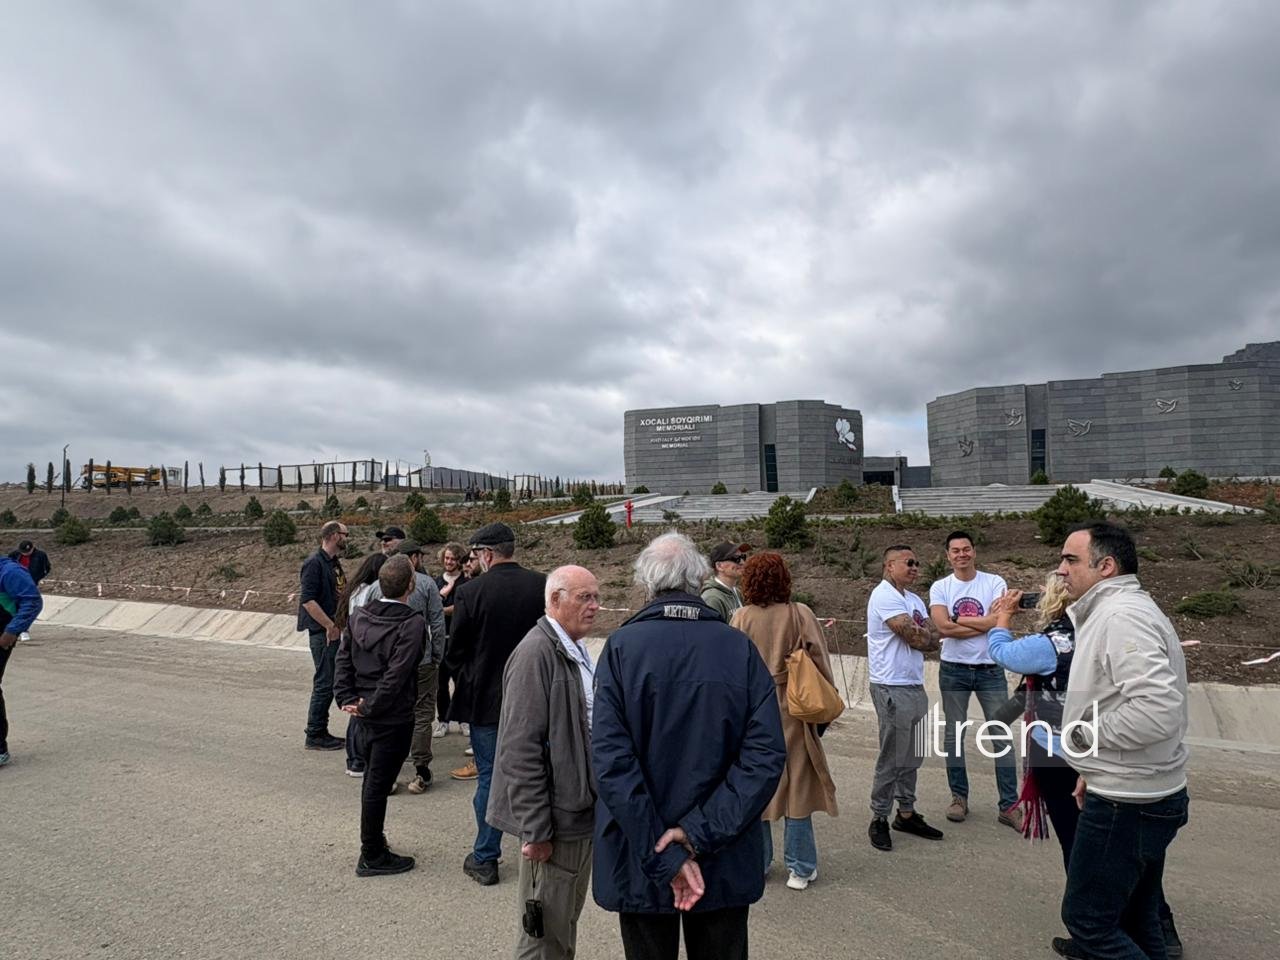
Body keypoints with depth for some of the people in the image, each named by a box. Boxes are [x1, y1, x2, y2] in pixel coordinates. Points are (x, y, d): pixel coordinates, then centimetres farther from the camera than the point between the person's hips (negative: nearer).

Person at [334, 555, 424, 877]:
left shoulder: (359, 616, 1)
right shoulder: (412, 623, -20)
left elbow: (343, 660, 0)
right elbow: (396, 675, -23)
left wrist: (347, 699, -1)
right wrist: (371, 707, -14)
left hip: (362, 715, 7)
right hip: (392, 718, -7)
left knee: (372, 780, 23)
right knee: (377, 785, 5)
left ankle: (372, 837, 40)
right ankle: (372, 857, 20)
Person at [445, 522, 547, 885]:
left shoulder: (471, 592, -15)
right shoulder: (542, 586, -7)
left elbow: (456, 652, -6)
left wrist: (465, 687, 12)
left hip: (486, 699, -3)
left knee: (489, 777, 8)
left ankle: (485, 859, 18)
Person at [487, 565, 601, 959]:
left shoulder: (578, 652, 7)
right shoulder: (536, 653, -20)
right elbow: (520, 751, -22)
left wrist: (597, 804, 16)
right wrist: (535, 831, -20)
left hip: (583, 813, 9)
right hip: (556, 822, -9)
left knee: (567, 924, 23)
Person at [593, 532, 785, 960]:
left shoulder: (621, 647, -13)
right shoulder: (740, 648, -8)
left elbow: (610, 759, -20)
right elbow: (767, 753, -15)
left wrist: (662, 858, -17)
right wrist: (702, 831, -15)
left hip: (640, 861, -1)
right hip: (726, 863, 2)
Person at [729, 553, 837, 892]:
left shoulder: (742, 617, -7)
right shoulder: (800, 614, -8)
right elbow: (819, 661, -5)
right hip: (792, 709, 0)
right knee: (796, 785, 9)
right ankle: (800, 869, 18)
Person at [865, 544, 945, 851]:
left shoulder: (913, 599, 15)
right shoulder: (885, 596, -14)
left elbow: (933, 639, 6)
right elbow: (916, 638, -19)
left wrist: (918, 634, -12)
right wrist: (926, 633, 2)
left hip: (915, 686, 9)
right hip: (893, 688, -9)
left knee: (911, 757, 15)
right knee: (892, 758, -1)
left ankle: (906, 813, 27)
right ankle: (879, 820, 11)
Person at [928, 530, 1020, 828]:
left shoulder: (995, 583, -4)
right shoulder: (939, 587, -1)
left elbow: (998, 621, -18)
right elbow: (943, 627, -15)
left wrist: (958, 619, -12)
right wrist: (983, 625, -14)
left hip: (990, 669, -1)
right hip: (953, 670, 1)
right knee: (953, 734, 9)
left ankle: (1009, 805, 9)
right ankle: (959, 797, 23)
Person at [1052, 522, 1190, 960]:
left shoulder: (1122, 616, -22)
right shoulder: (1117, 611, 12)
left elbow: (1158, 708, -32)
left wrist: (1084, 733, -19)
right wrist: (1095, 768, 20)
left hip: (1126, 804, -10)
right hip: (1147, 794, 10)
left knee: (1086, 916, 2)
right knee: (1134, 916, 22)